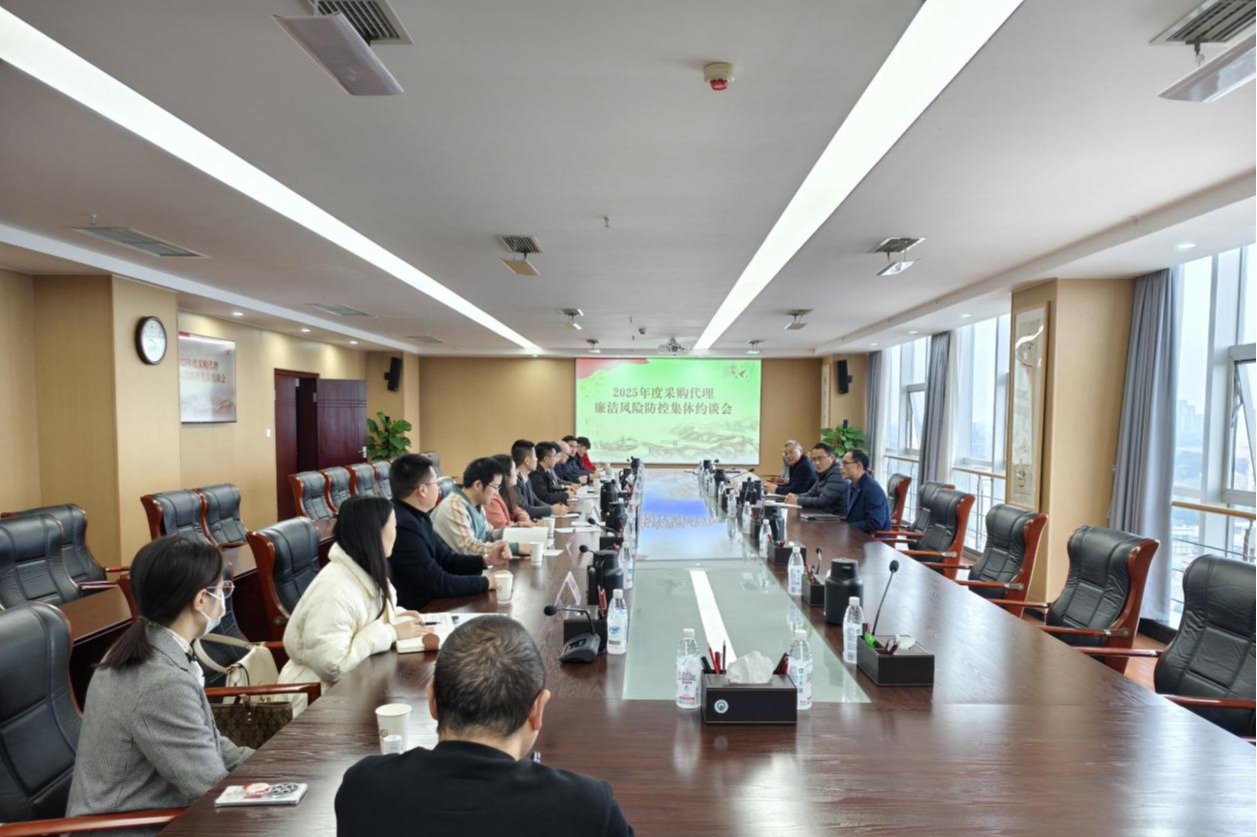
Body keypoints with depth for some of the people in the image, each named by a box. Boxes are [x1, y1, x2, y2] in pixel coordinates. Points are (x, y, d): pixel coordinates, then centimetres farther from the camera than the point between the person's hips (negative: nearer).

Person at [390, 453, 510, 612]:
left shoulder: (415, 516, 3)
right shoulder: (403, 525, -26)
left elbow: (445, 558, 10)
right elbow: (438, 583, -21)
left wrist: (487, 560, -2)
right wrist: (486, 582, -11)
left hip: (424, 604, 8)